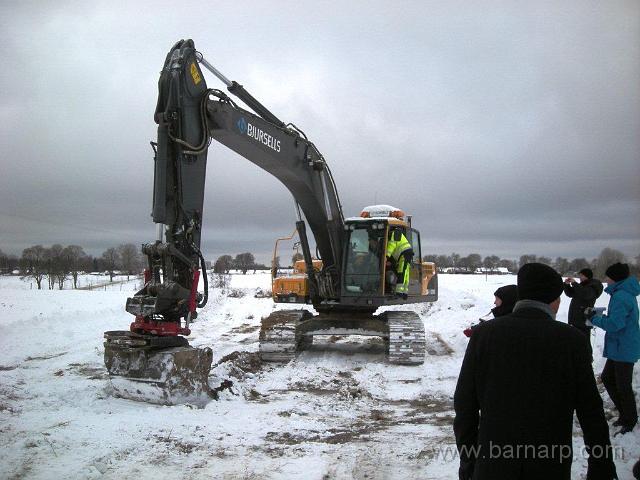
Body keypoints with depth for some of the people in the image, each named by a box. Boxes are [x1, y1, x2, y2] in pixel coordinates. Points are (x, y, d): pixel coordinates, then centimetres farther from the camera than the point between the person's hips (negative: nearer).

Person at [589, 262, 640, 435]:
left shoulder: (620, 297, -23)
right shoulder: (626, 293, 9)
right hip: (618, 348, 10)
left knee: (623, 386, 3)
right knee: (607, 378, 18)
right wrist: (601, 317, 8)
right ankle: (625, 414, 29)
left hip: (624, 349, -10)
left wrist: (596, 319, -13)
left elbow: (614, 324, -27)